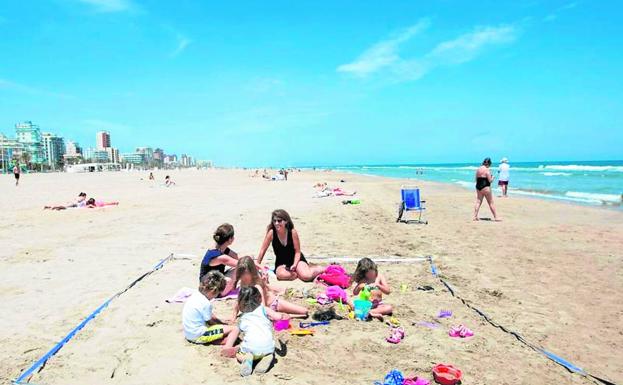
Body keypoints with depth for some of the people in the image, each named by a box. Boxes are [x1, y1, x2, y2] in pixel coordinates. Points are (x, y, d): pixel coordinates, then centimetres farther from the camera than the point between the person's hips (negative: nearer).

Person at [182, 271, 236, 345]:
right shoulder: (205, 303, -23)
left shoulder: (195, 295, 5)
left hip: (189, 333, 10)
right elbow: (210, 322, -8)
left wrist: (222, 322, 17)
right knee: (234, 329, -14)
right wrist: (223, 324, 9)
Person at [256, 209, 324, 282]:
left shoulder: (293, 232, -16)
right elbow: (263, 250, -7)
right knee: (281, 275, -36)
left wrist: (295, 265, -25)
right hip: (281, 263, 1)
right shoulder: (271, 232, -16)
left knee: (306, 276, -27)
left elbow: (297, 252, -9)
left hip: (296, 259, -1)